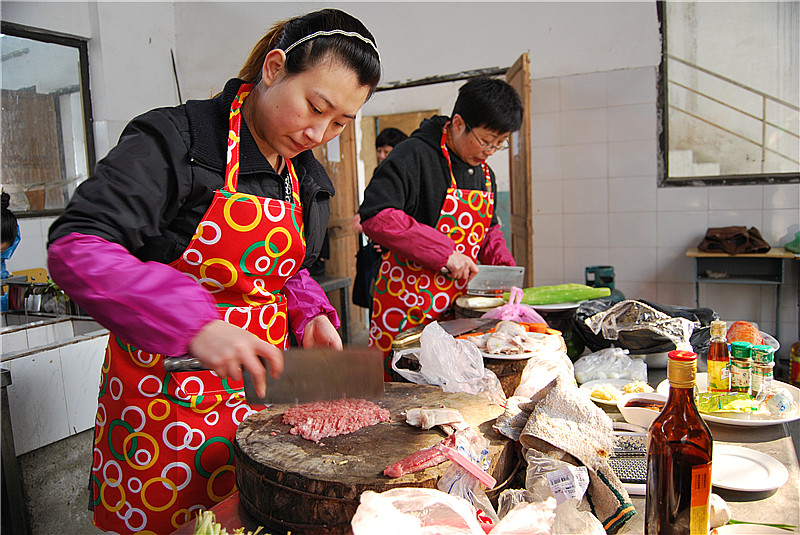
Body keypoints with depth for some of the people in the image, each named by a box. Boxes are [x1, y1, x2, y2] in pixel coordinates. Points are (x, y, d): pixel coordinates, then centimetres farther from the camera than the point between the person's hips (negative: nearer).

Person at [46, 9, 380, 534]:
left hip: (257, 388, 6)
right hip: (164, 388, -5)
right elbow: (74, 248, -24)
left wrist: (310, 315, -2)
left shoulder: (309, 179, 7)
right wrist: (193, 323, -35)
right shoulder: (174, 140, -16)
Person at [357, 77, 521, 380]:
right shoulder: (415, 156, -13)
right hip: (407, 309, -7)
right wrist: (444, 252, -25)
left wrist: (505, 268, 6)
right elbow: (375, 216, -24)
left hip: (458, 307, 7)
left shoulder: (484, 173, 14)